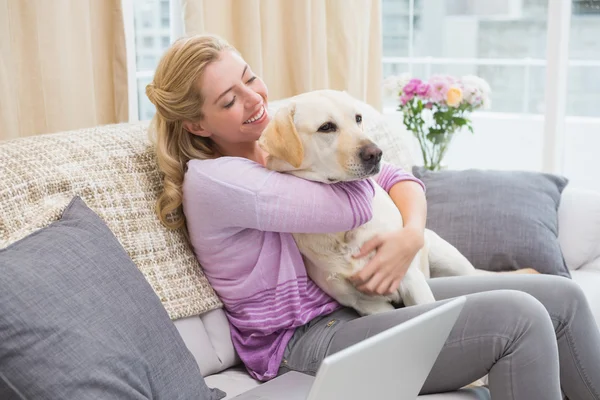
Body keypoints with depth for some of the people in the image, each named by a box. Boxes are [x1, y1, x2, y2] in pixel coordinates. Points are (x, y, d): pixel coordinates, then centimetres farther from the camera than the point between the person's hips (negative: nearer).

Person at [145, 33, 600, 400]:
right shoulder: (211, 180, -16)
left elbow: (395, 177, 7)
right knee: (521, 318, -22)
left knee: (561, 295, 0)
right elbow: (353, 207, -21)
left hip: (360, 301, 8)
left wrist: (412, 234, -15)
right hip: (307, 338, -8)